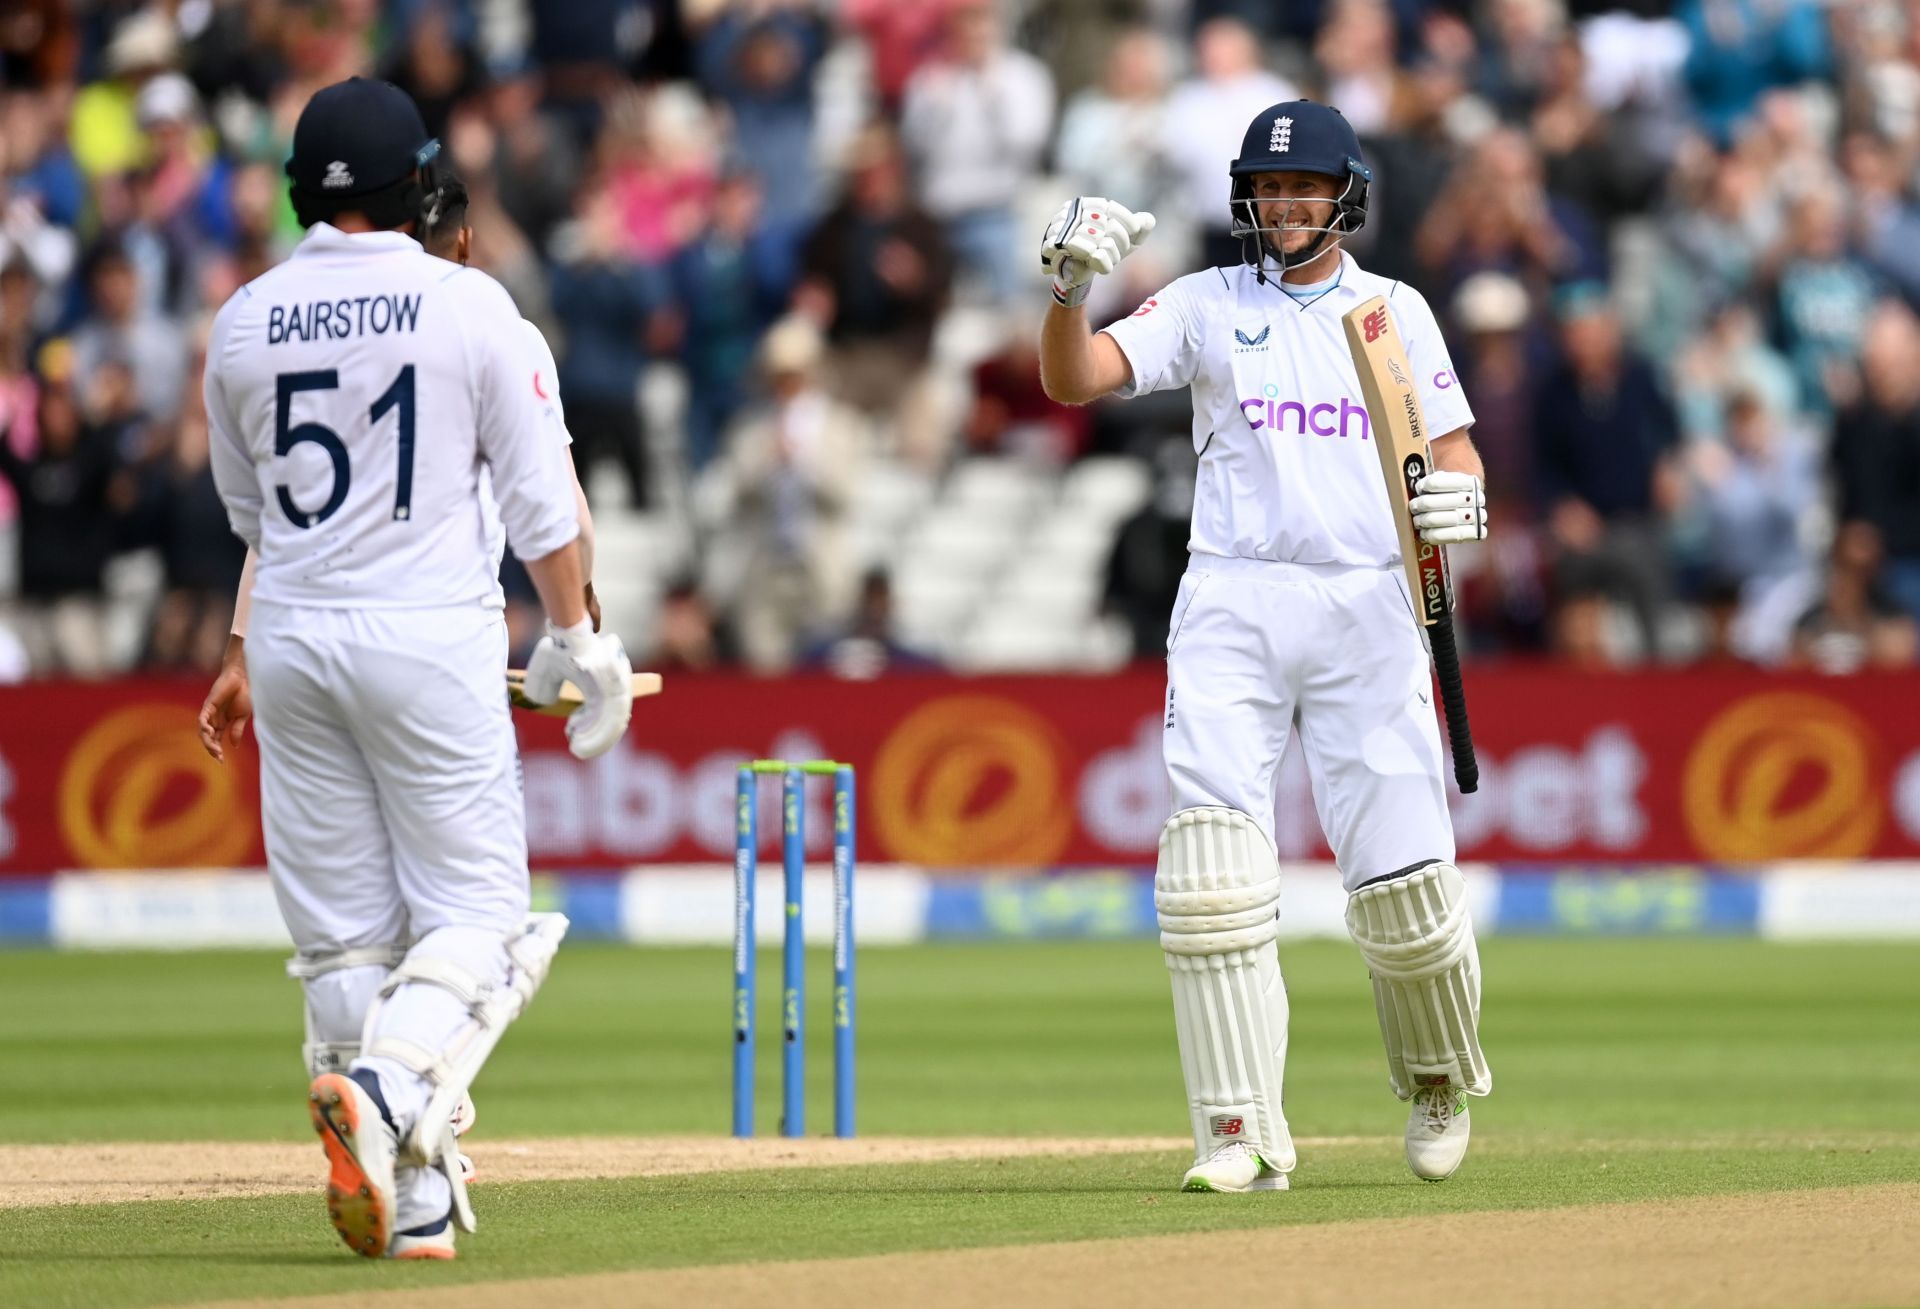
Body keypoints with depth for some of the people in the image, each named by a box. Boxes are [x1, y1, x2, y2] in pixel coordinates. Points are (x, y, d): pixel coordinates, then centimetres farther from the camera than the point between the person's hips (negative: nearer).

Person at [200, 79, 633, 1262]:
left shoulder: (244, 323, 4)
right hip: (431, 632, -4)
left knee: (343, 933, 8)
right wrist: (578, 639, 7)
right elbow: (539, 494, -4)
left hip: (292, 633, 4)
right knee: (474, 913, 1)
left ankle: (413, 1197, 4)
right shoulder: (469, 306, -6)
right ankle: (384, 1086, -26)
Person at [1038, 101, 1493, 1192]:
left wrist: (1457, 498, -14)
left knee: (1403, 879, -4)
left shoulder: (1395, 311, 12)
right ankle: (1243, 1135, -11)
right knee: (1214, 868, -13)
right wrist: (1072, 283, -23)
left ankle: (1439, 1079, 25)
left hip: (1368, 609, 0)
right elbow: (1073, 379, -4)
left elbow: (1457, 451, 10)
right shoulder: (1208, 307, 9)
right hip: (1232, 606, 0)